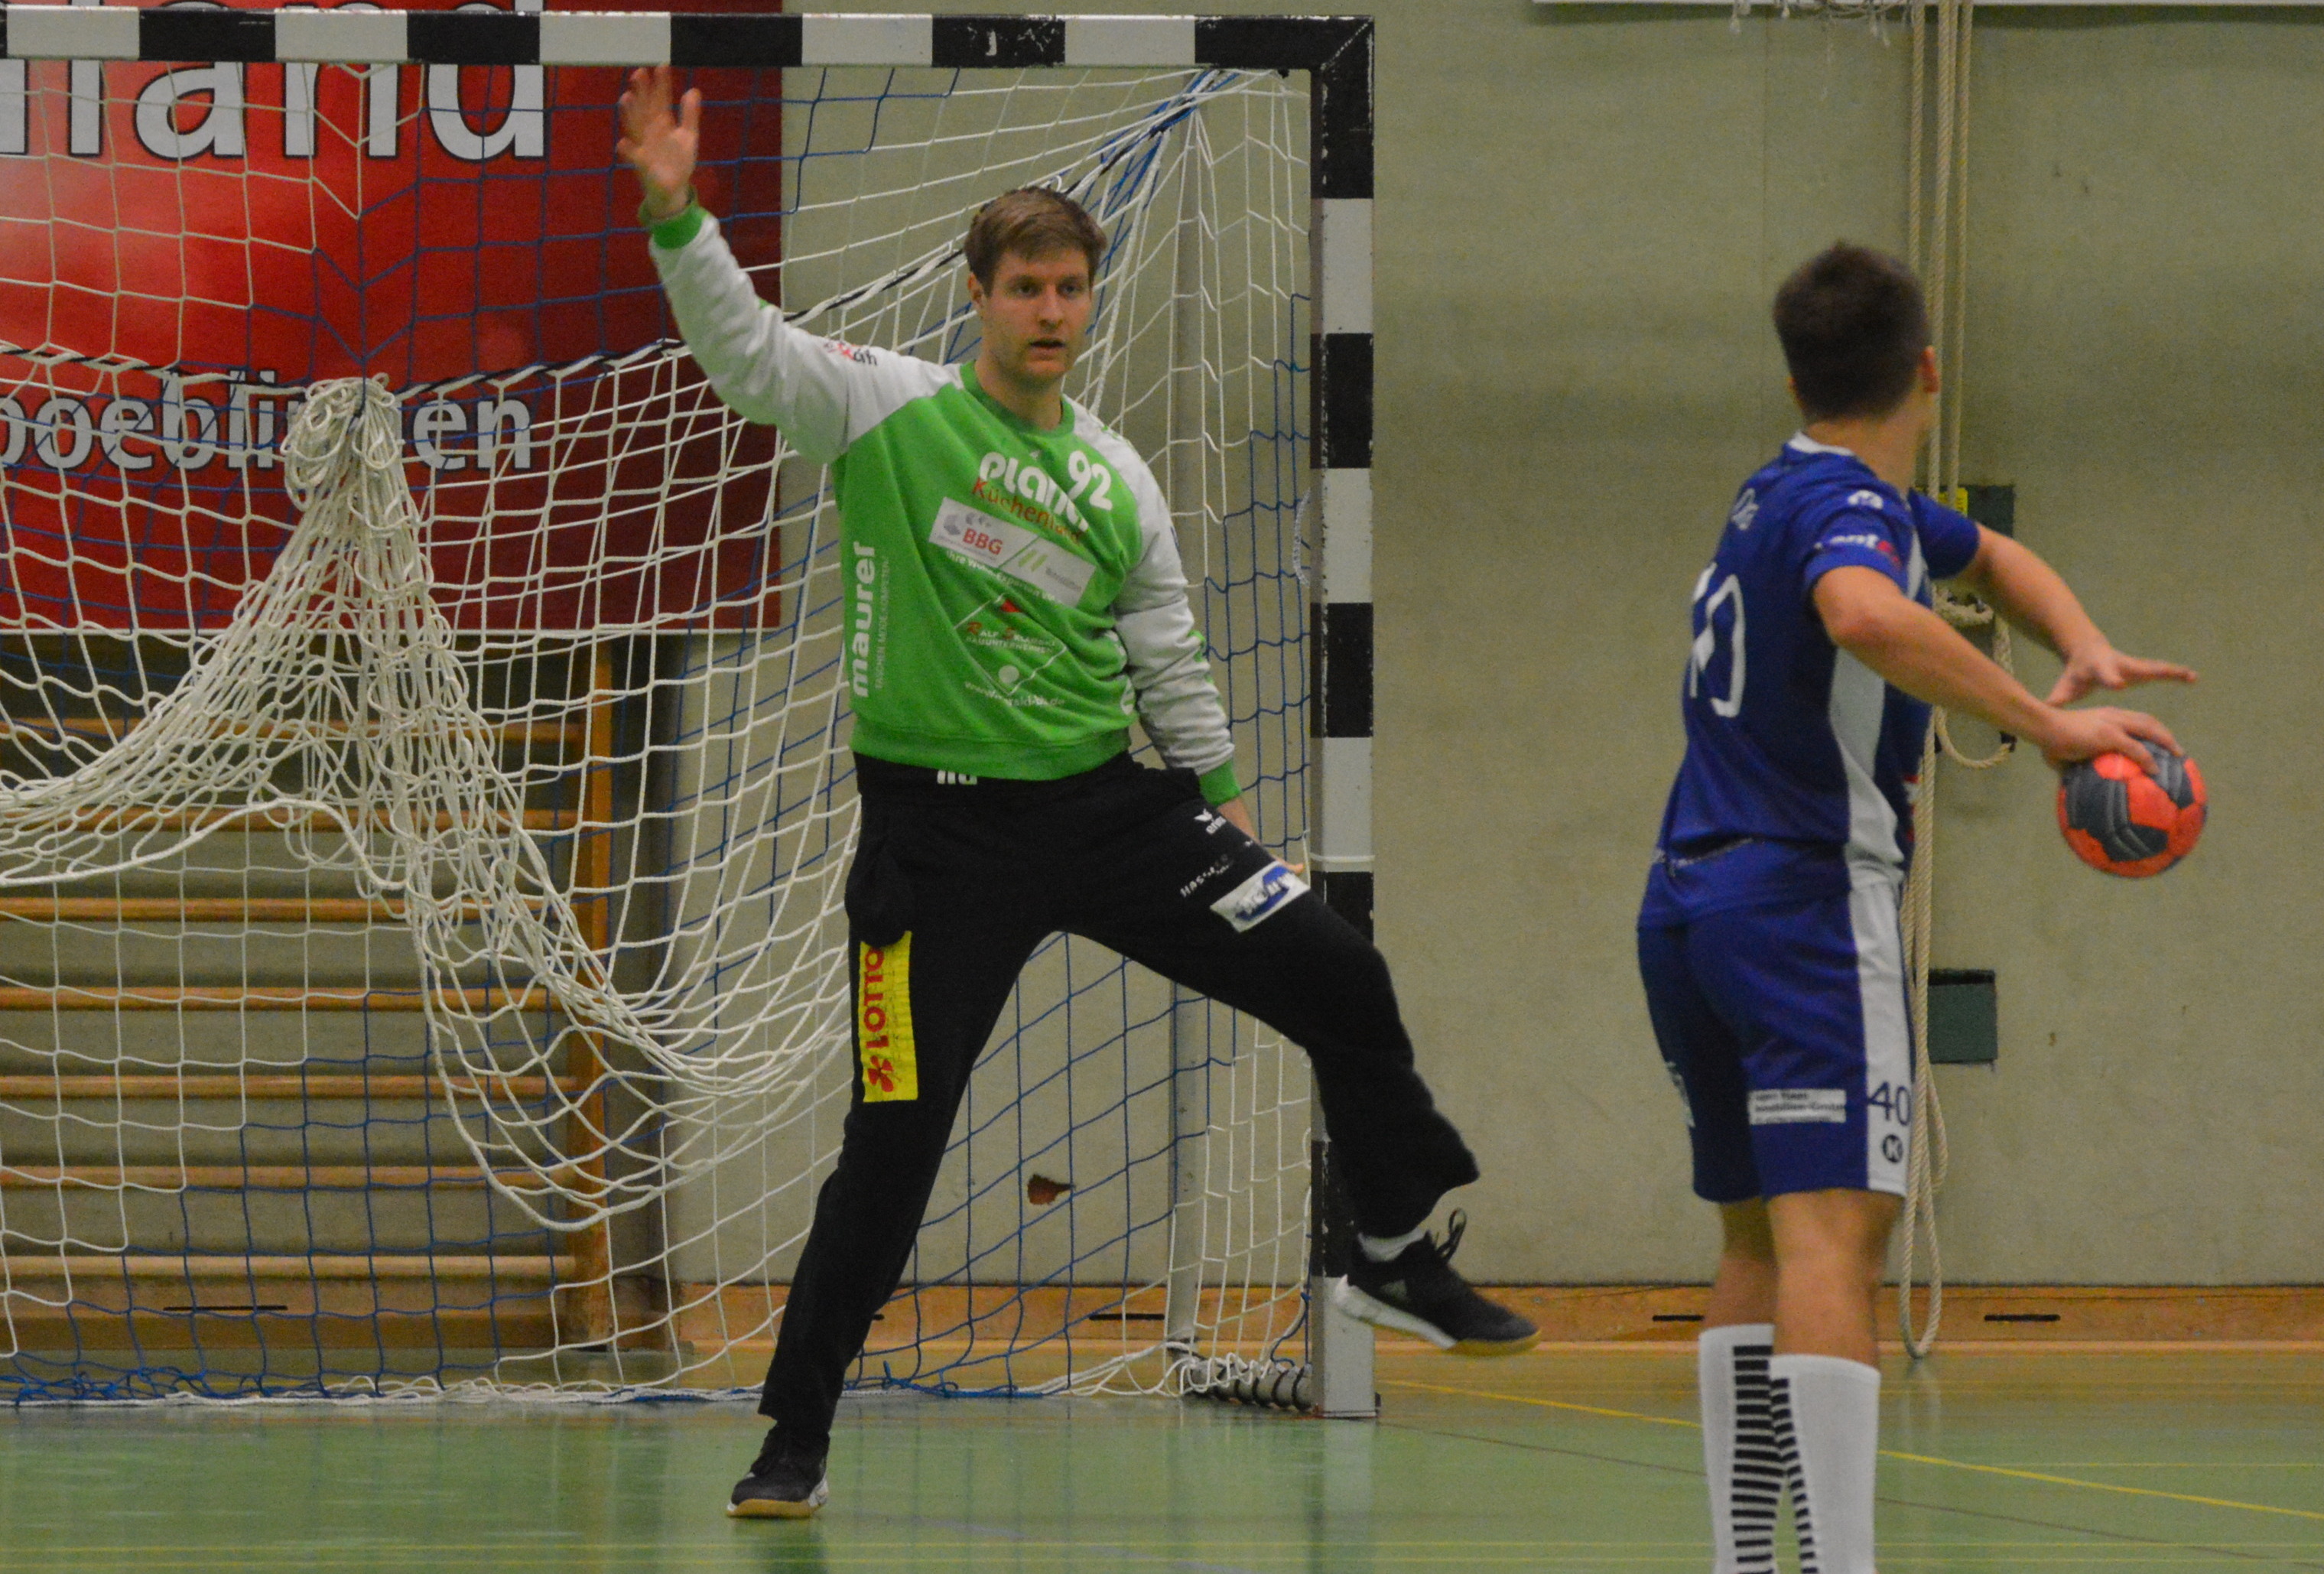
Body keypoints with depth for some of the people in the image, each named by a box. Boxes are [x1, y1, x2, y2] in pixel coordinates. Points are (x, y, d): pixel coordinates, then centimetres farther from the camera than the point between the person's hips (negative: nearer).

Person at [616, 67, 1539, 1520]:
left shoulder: (1118, 478, 8)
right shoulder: (891, 411, -3)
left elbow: (1168, 654, 17)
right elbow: (749, 353, -15)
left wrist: (1221, 794, 17)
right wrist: (677, 214, -29)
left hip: (1110, 803, 4)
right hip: (941, 829, -4)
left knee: (1340, 979, -1)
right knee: (894, 1139, -6)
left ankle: (1400, 1257, 20)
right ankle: (796, 1440, 6)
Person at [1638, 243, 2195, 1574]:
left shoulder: (1804, 493, 17)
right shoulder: (1846, 506, -13)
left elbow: (1993, 559, 32)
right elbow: (1867, 615, -38)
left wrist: (2085, 647, 12)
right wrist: (2047, 725, -32)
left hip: (1690, 911, 10)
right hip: (1808, 905, -10)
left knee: (1761, 1243, 16)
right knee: (1829, 1239, -18)